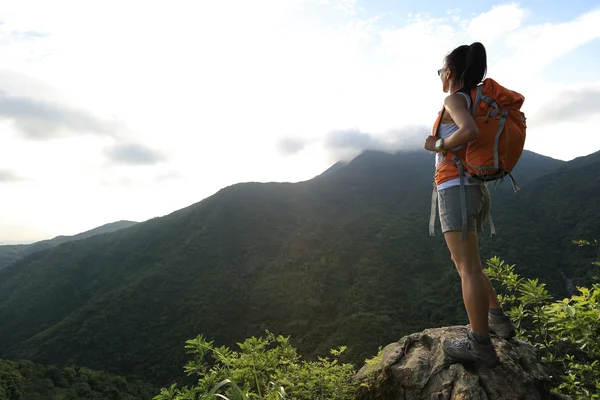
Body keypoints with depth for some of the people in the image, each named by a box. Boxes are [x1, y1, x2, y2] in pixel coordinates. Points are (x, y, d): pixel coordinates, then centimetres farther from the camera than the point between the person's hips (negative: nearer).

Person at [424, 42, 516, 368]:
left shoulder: (454, 99, -7)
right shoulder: (479, 103, 16)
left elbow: (469, 131, -27)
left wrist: (438, 146, -12)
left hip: (456, 190, -9)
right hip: (478, 191, 9)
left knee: (468, 267, -7)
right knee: (466, 263, 22)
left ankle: (480, 345, -1)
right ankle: (497, 318, 25)